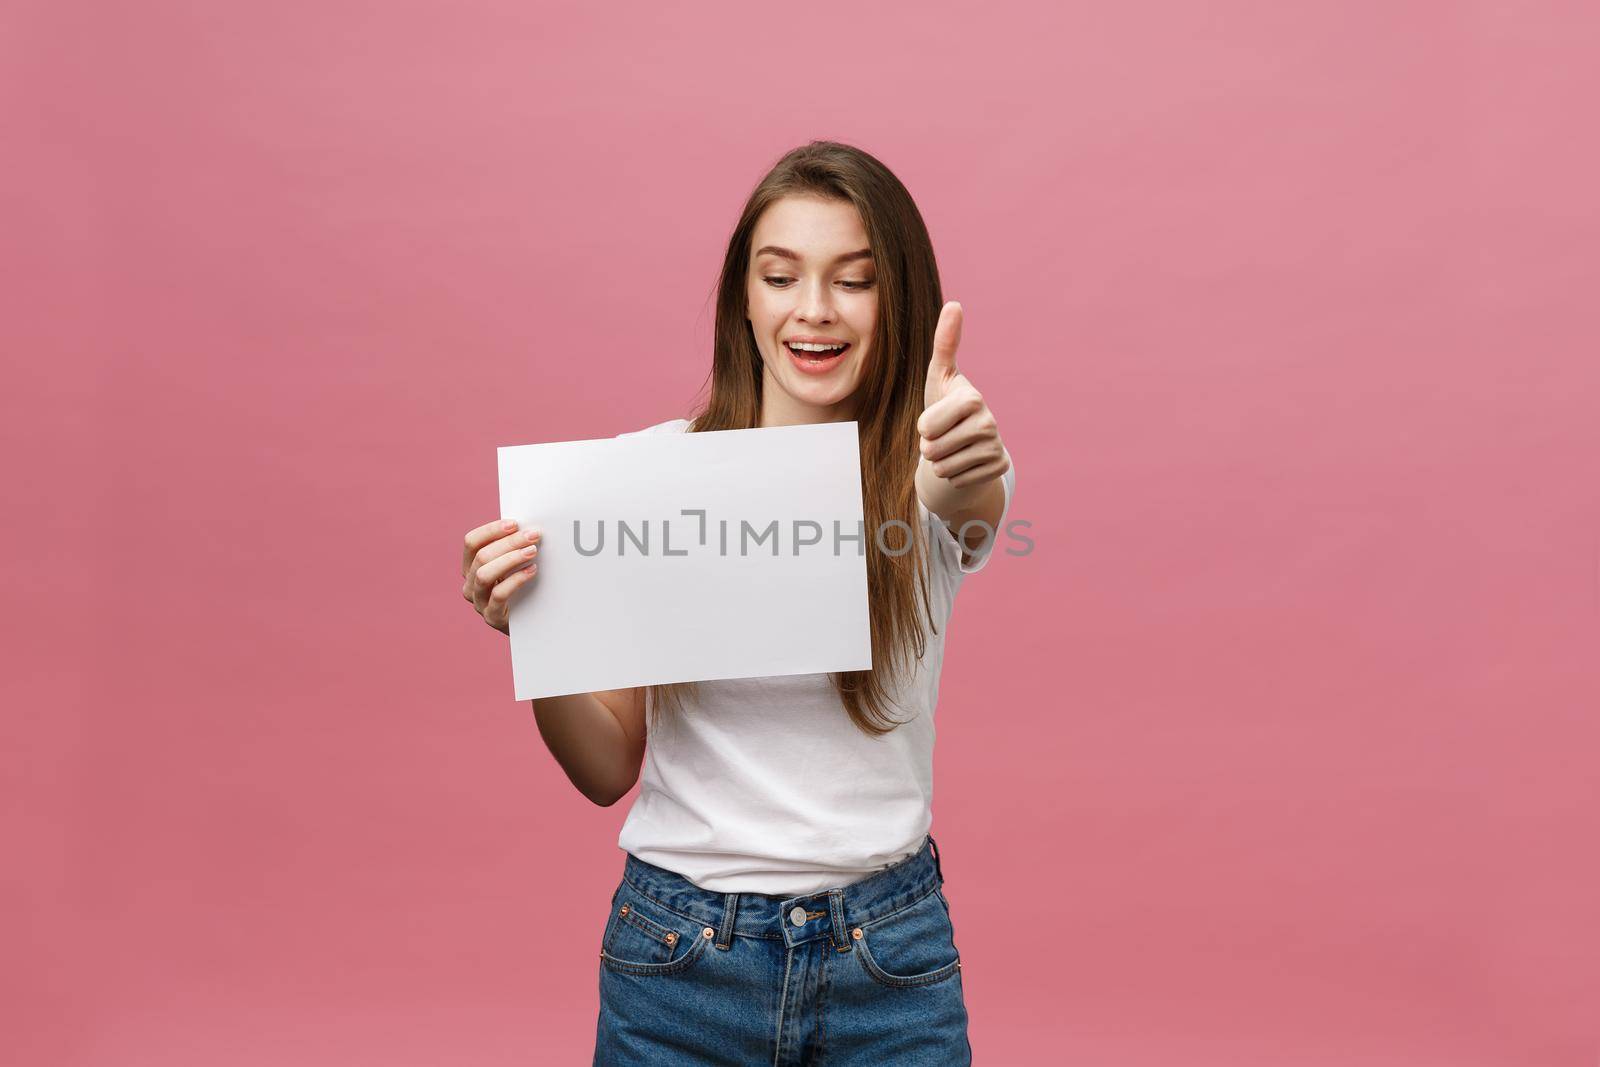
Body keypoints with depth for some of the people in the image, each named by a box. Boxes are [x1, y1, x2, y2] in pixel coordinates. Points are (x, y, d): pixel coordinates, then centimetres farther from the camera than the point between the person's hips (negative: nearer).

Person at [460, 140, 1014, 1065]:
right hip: (679, 953, 1)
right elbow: (608, 771, 0)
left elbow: (974, 511, -31)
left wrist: (968, 481, -52)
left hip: (889, 960, 0)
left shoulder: (933, 477, -5)